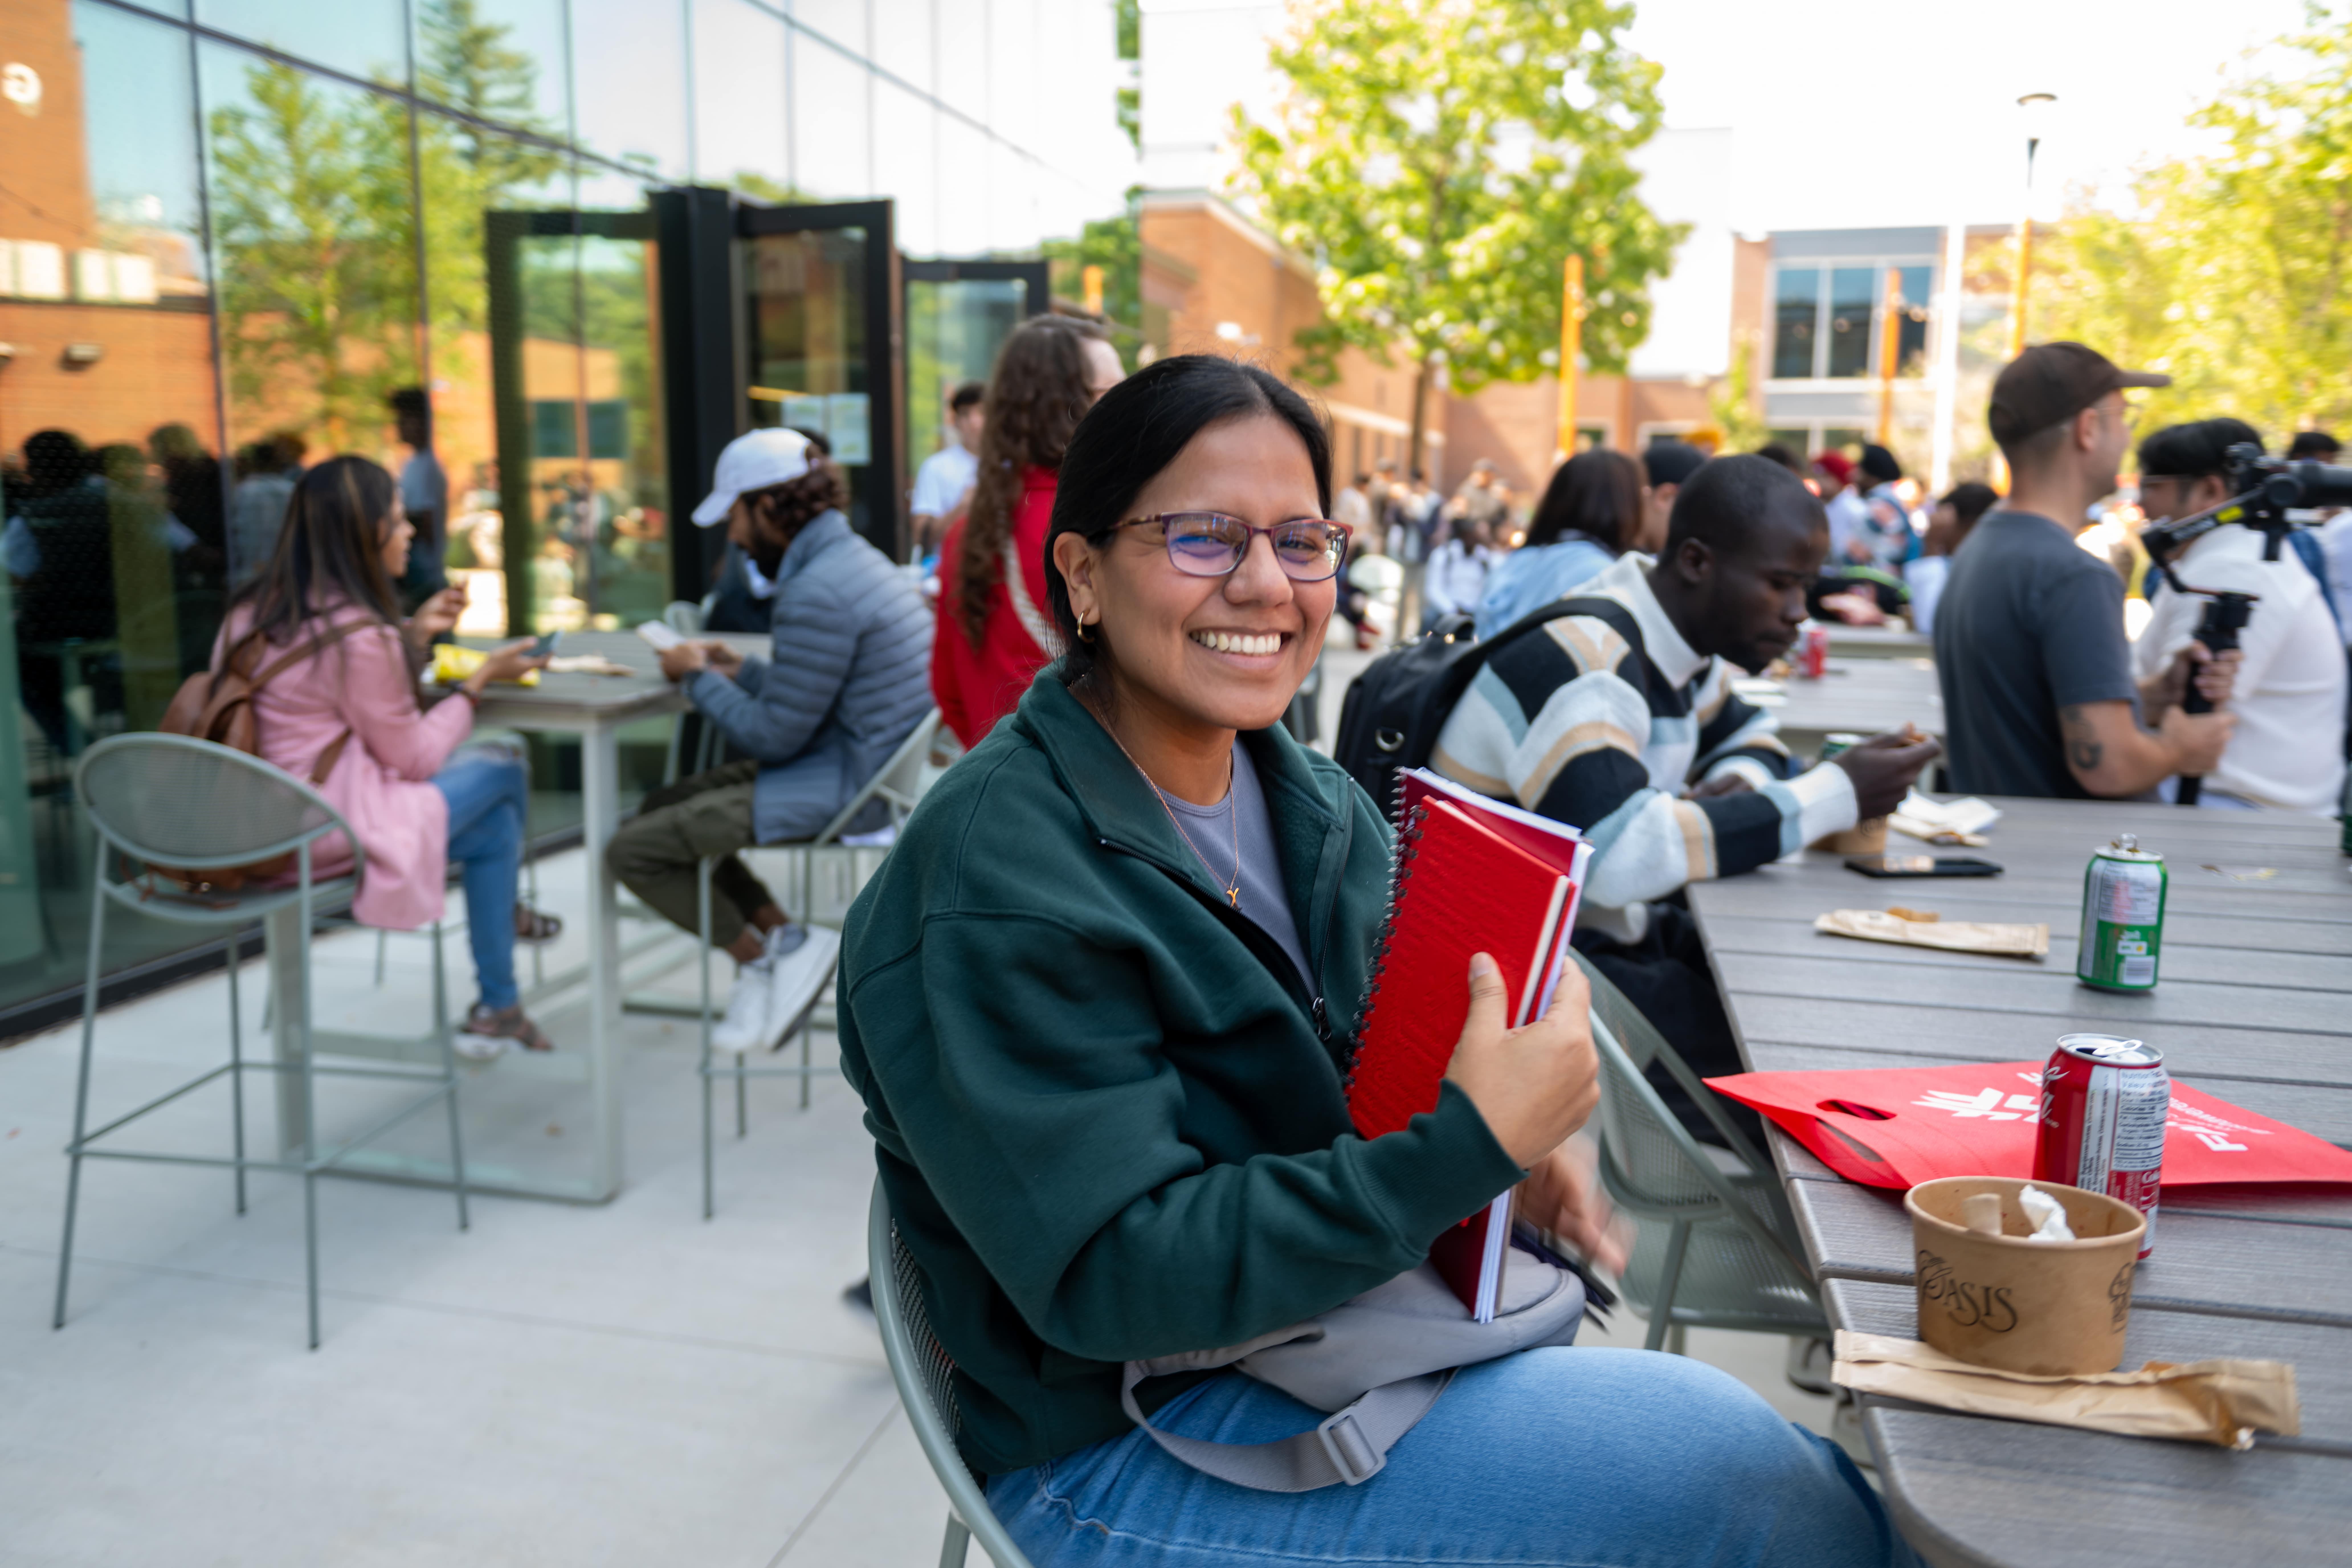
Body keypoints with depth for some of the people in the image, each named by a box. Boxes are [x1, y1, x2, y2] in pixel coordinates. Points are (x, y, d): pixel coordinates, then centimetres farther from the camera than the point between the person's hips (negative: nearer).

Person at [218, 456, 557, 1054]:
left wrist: (413, 633, 14)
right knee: (502, 769, 7)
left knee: (496, 821, 16)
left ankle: (498, 1007, 22)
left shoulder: (255, 609, 6)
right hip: (324, 836, -9)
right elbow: (412, 758, -11)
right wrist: (482, 678, -1)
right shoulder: (358, 636, -21)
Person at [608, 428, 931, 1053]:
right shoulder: (859, 557, 11)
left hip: (848, 787, -11)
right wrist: (741, 670, 12)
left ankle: (762, 957, 6)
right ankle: (780, 935, 9)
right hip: (870, 766, 11)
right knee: (661, 807, 17)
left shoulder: (817, 595, -22)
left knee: (632, 849, -9)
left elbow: (773, 738, -17)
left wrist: (698, 676, -3)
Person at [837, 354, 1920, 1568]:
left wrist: (1508, 1143, -8)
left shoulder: (1317, 804, 4)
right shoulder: (994, 883, -21)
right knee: (1733, 1468, -18)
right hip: (1125, 1449, -7)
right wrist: (1468, 1149, -28)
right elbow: (1110, 1278, -24)